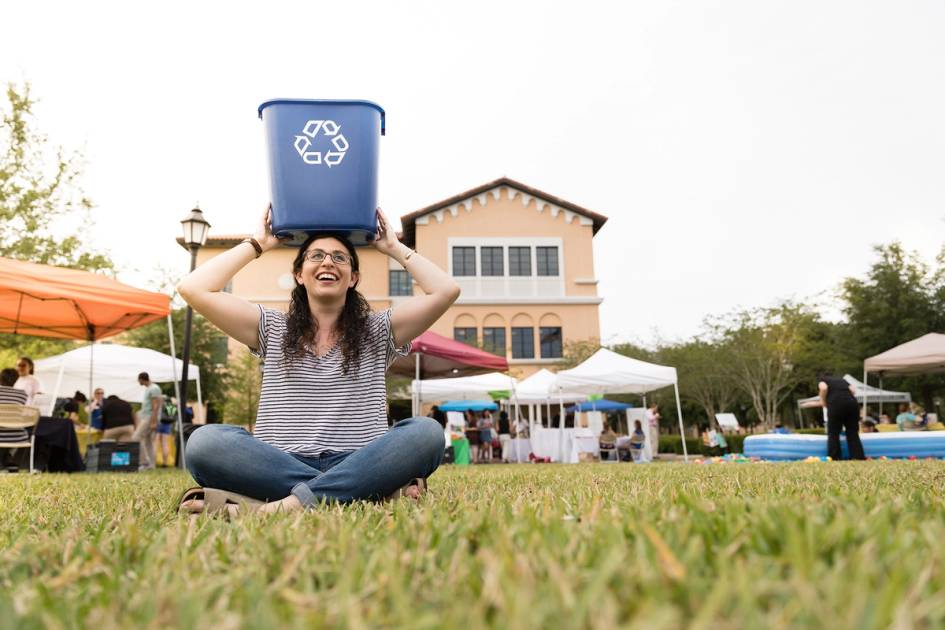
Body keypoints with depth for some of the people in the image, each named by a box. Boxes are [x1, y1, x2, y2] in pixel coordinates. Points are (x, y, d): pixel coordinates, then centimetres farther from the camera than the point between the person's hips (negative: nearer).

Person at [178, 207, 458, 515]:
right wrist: (257, 244, 15)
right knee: (204, 441, -29)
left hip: (358, 467, 0)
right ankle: (378, 490, -32)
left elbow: (446, 291, 2)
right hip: (280, 469, 1)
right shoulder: (273, 330, 16)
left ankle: (288, 504, -36)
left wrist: (394, 247, 14)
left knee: (427, 432, -29)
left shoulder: (377, 332, 14)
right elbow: (193, 289, 6)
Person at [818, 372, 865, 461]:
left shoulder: (822, 381, 20)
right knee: (853, 433, 12)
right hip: (852, 402, 4)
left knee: (833, 433, 5)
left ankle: (834, 458, 1)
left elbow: (824, 388, -3)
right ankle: (859, 457, 8)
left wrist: (823, 401, 9)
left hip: (836, 403, -4)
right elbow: (852, 391, 16)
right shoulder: (842, 380, 33)